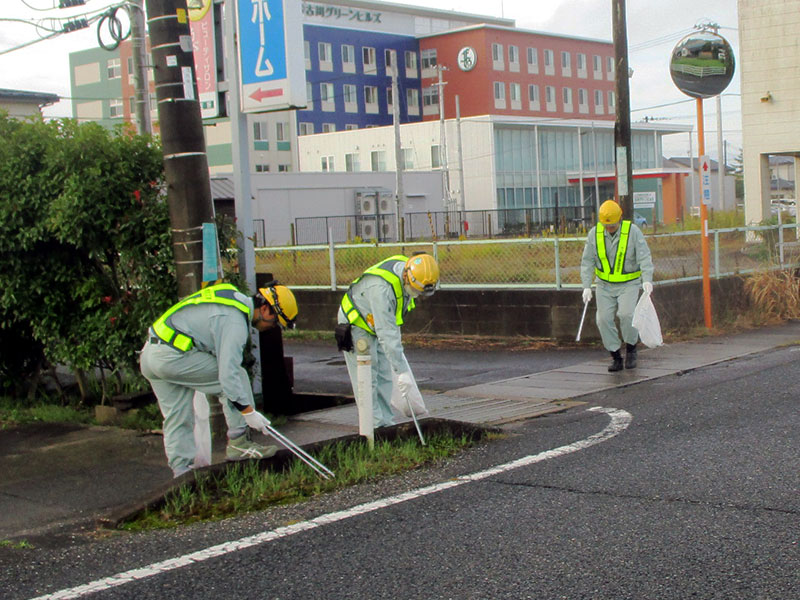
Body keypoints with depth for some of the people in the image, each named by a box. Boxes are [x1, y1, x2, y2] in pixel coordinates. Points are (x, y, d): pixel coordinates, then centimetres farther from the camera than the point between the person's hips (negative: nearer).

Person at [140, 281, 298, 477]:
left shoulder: (235, 297, 14)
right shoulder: (234, 321, -16)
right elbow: (228, 371, -20)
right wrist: (248, 411, -17)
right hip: (173, 357, -10)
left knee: (178, 417, 13)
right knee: (238, 376, -2)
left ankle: (181, 470, 14)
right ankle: (238, 443, 2)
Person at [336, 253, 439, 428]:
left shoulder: (407, 268, -14)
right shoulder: (381, 288, -40)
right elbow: (387, 334, -41)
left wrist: (396, 334, 17)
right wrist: (402, 371, -41)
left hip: (375, 325, 8)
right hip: (355, 323, -8)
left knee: (384, 378, 8)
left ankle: (386, 424, 14)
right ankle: (375, 427, -3)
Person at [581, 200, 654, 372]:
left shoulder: (633, 231, -15)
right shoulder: (594, 233, -7)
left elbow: (645, 257, -21)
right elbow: (587, 262, -5)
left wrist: (647, 280, -36)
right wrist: (586, 286, -15)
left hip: (628, 283, -3)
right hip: (605, 285, 3)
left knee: (626, 314, -23)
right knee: (604, 318, -10)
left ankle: (631, 349, 1)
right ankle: (616, 357, 5)